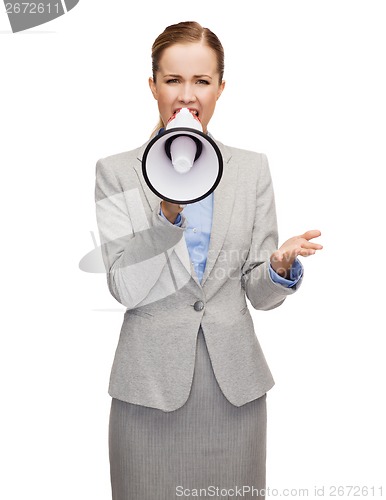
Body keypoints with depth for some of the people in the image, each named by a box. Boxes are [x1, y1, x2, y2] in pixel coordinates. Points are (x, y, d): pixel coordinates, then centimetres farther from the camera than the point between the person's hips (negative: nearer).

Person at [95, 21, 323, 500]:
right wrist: (168, 212, -21)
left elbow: (259, 293, 3)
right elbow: (126, 289, -10)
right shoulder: (116, 171, -2)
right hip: (151, 386, -1)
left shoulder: (252, 168, 3)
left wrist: (282, 264, -18)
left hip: (234, 386, 2)